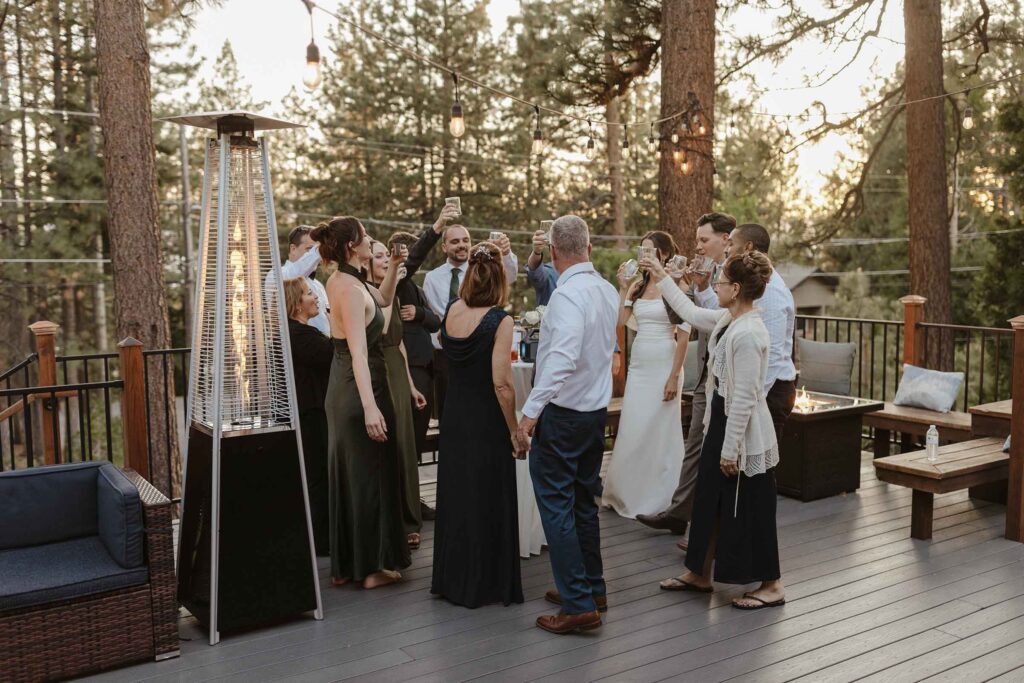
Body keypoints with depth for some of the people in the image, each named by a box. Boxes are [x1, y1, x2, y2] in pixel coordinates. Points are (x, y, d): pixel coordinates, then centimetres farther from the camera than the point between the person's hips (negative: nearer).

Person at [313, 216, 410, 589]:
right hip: (362, 389, -10)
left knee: (345, 476, 16)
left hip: (341, 391, 10)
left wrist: (393, 267, 12)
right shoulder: (352, 288, -20)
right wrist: (370, 407, -33)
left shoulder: (337, 281, 8)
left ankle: (344, 565, 26)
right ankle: (372, 566, 14)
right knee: (371, 474, 3)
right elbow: (359, 352, -28)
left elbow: (382, 301, 26)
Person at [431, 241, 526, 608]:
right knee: (488, 504, 7)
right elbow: (501, 384, -21)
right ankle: (486, 584, 19)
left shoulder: (452, 311, -1)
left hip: (453, 422, 6)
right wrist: (515, 431, -9)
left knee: (454, 498, 18)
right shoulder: (500, 320, -17)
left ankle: (452, 579, 31)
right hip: (487, 426, -6)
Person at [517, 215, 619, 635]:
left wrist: (532, 409, -28)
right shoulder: (607, 291, 7)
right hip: (597, 409, 9)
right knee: (584, 501, 18)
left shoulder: (568, 294, -20)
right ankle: (592, 588, 28)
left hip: (563, 412, -9)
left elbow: (562, 359, -30)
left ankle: (578, 604, 0)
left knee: (556, 504, -2)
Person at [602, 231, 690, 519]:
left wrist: (674, 377, -15)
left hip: (663, 365, -5)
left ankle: (657, 500, 18)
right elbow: (619, 321, 1)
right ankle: (629, 493, 24)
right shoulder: (637, 285, 9)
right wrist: (623, 288, -5)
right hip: (638, 364, 5)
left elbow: (683, 336, -11)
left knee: (658, 432, 3)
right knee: (632, 430, 8)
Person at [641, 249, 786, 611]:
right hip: (721, 421, 10)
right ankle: (700, 574, 31)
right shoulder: (726, 320, 3)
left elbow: (744, 397, -24)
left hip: (743, 432, -10)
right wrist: (662, 278, 27)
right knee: (709, 499, 17)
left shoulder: (748, 334, -25)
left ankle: (772, 585, 18)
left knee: (749, 509, 3)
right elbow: (691, 313, 24)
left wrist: (730, 448, -20)